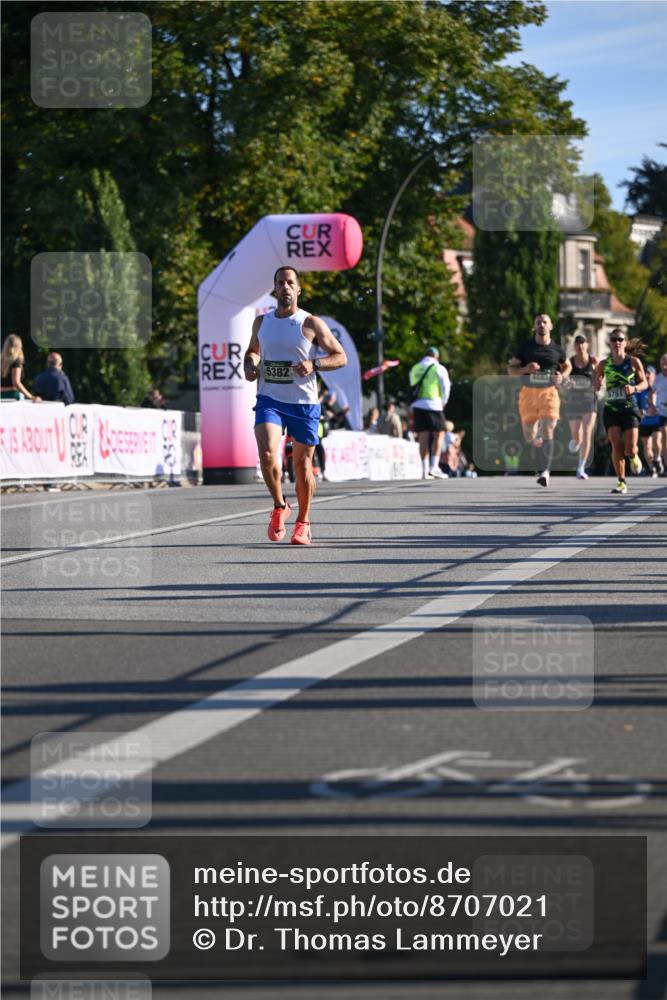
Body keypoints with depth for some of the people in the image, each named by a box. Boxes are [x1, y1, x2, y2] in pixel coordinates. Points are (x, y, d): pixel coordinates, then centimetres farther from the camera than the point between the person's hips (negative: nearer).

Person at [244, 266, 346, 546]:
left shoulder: (311, 324, -4)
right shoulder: (261, 322, 8)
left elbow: (341, 357, -1)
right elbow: (252, 351, 26)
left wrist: (314, 364, -18)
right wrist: (250, 366, 4)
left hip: (304, 403, -2)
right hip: (269, 399, 2)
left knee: (302, 465, 5)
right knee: (267, 453, -21)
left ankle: (303, 522, 24)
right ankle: (280, 506, 1)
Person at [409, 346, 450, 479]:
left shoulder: (414, 369, 16)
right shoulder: (439, 368, 1)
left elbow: (411, 387, 13)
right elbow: (446, 387, -2)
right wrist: (443, 402, 14)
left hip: (417, 405, 4)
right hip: (433, 404, -4)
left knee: (423, 438, 5)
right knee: (439, 435, 1)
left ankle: (425, 470, 3)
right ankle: (434, 467, -10)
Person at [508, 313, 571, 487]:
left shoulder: (557, 349, 5)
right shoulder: (525, 348, 4)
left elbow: (567, 366, 22)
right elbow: (511, 369, 6)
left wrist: (562, 376, 0)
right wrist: (525, 369, -14)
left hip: (549, 392, -1)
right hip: (528, 393, 1)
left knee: (547, 431, -17)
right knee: (529, 436, 4)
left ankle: (545, 472, -19)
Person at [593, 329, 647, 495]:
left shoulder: (634, 362, -2)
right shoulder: (604, 364, 3)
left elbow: (644, 383, 5)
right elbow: (596, 387, 11)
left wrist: (634, 388, -16)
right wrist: (598, 384, -13)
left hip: (630, 408, -1)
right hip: (611, 408, 1)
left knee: (630, 449, -8)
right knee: (616, 446, -9)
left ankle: (633, 457, 31)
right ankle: (621, 482, 2)